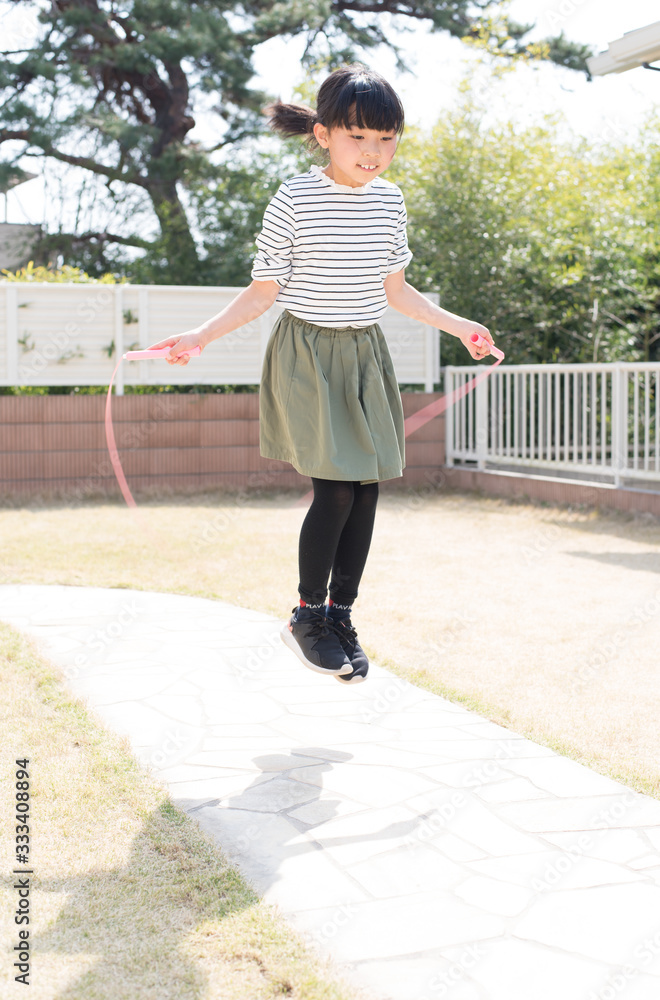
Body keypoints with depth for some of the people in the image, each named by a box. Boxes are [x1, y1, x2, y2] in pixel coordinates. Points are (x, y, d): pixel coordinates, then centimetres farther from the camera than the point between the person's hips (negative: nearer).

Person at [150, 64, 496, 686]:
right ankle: (307, 617, 8)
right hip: (307, 355, -5)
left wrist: (458, 326, 19)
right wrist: (201, 336, -15)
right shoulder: (295, 200, -10)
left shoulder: (389, 200, 5)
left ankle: (340, 616, 18)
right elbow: (263, 292, -5)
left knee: (366, 490, 2)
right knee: (336, 490, -12)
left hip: (365, 355, 5)